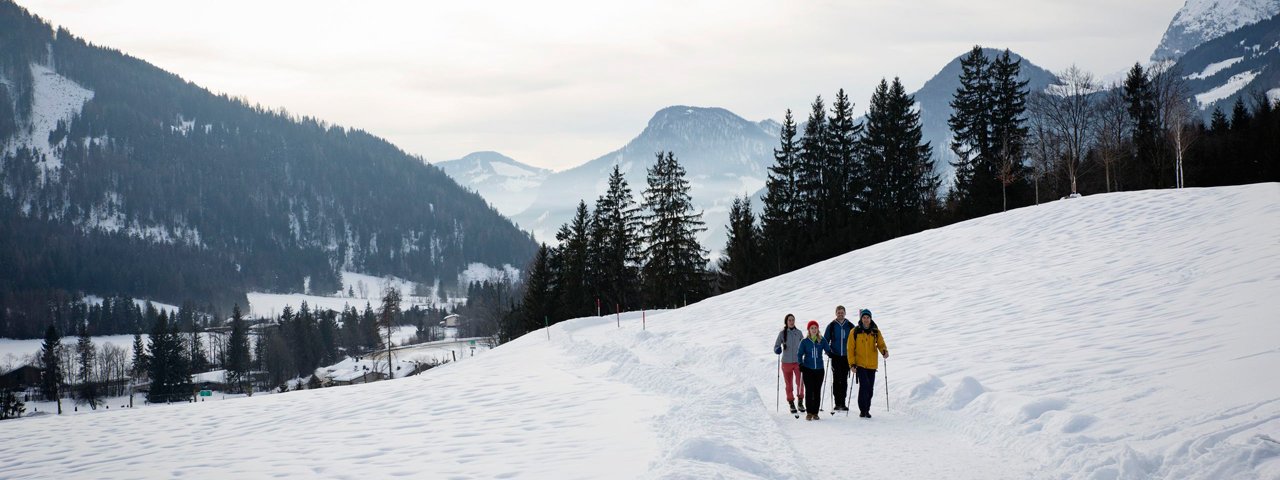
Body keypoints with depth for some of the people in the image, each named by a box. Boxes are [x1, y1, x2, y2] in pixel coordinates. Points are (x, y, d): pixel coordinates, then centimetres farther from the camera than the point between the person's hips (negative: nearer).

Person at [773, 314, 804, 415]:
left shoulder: (799, 333, 5)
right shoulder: (782, 333, 0)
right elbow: (776, 346, 1)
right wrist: (777, 350, -21)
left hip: (798, 361, 1)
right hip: (786, 362, -1)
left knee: (800, 383, -11)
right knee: (789, 384, 4)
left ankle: (800, 402, 6)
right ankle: (791, 404, 15)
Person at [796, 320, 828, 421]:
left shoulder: (822, 341, 4)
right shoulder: (804, 341, 1)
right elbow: (799, 354, 5)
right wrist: (801, 364, -7)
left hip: (819, 370, 1)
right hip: (808, 370, -1)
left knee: (817, 391, 3)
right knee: (809, 391, -3)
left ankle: (815, 412, 10)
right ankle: (809, 412, 3)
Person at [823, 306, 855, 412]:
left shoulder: (850, 326, 6)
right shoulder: (831, 326, 2)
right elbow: (825, 340, 8)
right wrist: (828, 351, -5)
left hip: (846, 357, 2)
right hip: (835, 357, -2)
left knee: (844, 380, 5)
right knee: (836, 380, -7)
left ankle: (842, 403, 10)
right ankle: (837, 403, -4)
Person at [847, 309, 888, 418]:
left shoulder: (876, 332, 6)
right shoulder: (855, 332, -2)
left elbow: (881, 344, 4)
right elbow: (851, 349, -1)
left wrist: (884, 351, -19)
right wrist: (852, 364, -8)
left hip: (872, 364, 3)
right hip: (860, 364, -3)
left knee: (870, 388, 8)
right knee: (864, 385, -17)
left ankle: (867, 409, 22)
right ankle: (863, 410, -9)